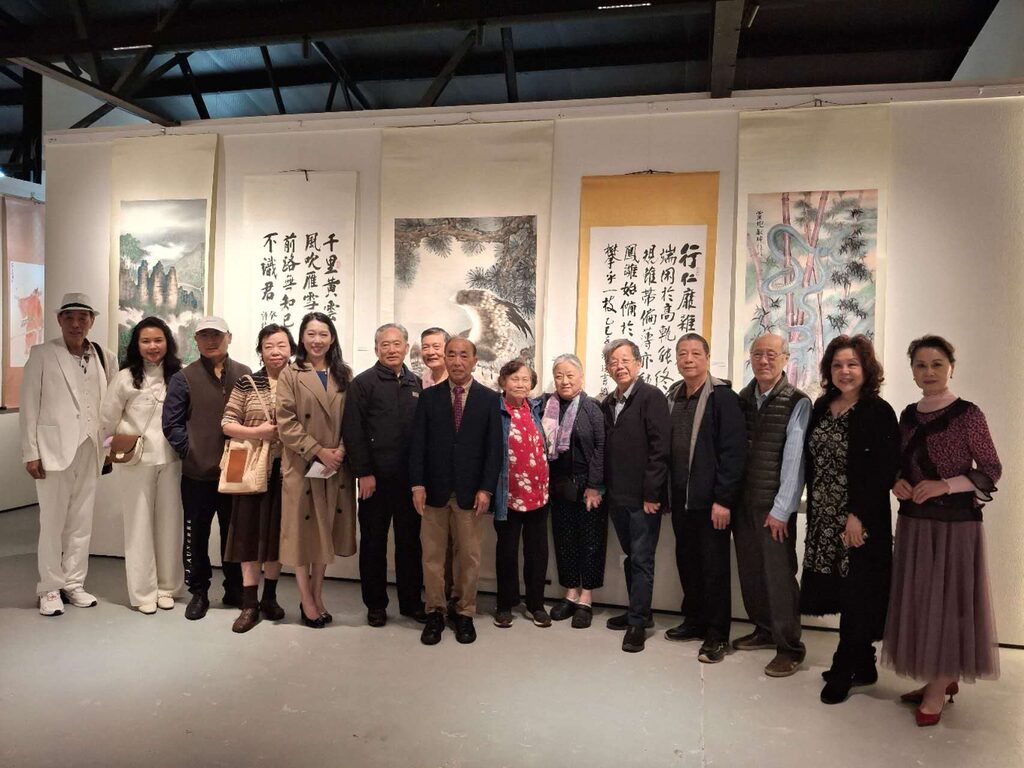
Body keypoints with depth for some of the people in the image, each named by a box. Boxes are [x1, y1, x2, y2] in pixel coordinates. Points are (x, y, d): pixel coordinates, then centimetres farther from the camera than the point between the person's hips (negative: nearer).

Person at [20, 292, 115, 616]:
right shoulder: (42, 355, -2)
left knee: (82, 522, 10)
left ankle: (74, 584, 22)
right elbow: (29, 405, -2)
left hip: (89, 450, 3)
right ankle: (50, 588, 17)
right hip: (54, 449, -3)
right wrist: (31, 452, -6)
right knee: (52, 522, 5)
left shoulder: (104, 357, 6)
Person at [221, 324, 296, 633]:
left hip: (287, 469, 1)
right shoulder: (246, 384, 1)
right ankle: (250, 604, 12)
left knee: (278, 532, 9)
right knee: (250, 532, 2)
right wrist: (257, 432, -15)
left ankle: (269, 597, 26)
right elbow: (227, 424, -1)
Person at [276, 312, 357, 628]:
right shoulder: (290, 375, -2)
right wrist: (318, 451, -16)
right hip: (301, 466, -3)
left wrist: (341, 451, -11)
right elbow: (286, 424, -9)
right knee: (302, 530, 4)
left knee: (326, 530, 11)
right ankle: (307, 602, 17)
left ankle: (317, 596, 25)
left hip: (336, 467, 3)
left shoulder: (344, 375, 7)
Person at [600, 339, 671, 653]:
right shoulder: (607, 404, 12)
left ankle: (637, 622, 11)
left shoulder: (651, 397, -9)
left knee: (642, 559, 1)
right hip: (617, 496, 7)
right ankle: (638, 612, 30)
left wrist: (651, 494, -17)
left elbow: (660, 448, -15)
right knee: (630, 557, 17)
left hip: (644, 497, -7)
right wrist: (606, 488, 8)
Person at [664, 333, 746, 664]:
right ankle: (694, 620, 31)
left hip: (710, 500, -6)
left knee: (714, 568, 4)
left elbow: (734, 451, -15)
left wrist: (723, 500, -17)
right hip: (680, 498, 6)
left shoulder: (722, 396, -11)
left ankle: (717, 635, 17)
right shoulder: (673, 396, 9)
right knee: (687, 562, 15)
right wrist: (666, 490, 9)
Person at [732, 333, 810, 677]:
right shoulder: (742, 399, 8)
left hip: (774, 506, -5)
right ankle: (764, 630, 31)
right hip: (743, 502, 5)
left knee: (779, 575, -1)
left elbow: (794, 459, -11)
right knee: (749, 571, 12)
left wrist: (781, 509, -13)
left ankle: (789, 648, 14)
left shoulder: (797, 402, -8)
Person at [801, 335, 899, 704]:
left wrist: (858, 516, -17)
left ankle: (843, 671, 17)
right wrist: (814, 508, 8)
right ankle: (863, 666, 29)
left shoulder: (879, 413, -10)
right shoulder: (821, 407, 8)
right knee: (837, 591, 12)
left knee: (856, 596, 4)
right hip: (824, 519, 6)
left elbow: (884, 471, -14)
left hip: (862, 521, -6)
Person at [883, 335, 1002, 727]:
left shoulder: (968, 415, -9)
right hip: (913, 520, 6)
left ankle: (938, 689, 16)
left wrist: (944, 485, -19)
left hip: (955, 522, -5)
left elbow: (992, 471, -8)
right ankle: (942, 679, 27)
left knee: (947, 600, 2)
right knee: (918, 600, 10)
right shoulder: (908, 415, 7)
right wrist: (897, 483, -5)